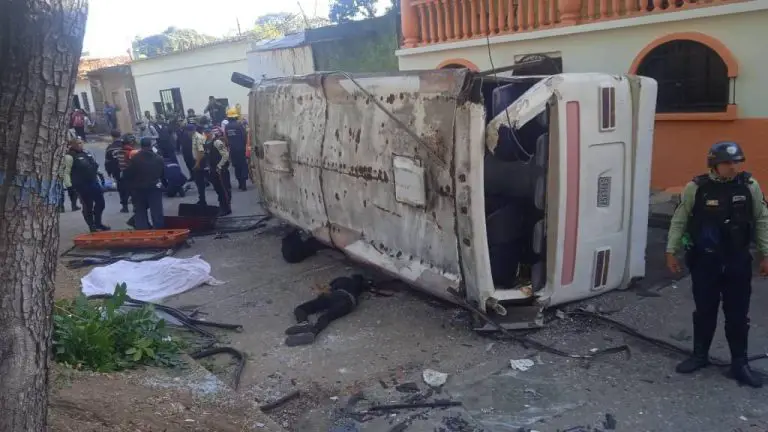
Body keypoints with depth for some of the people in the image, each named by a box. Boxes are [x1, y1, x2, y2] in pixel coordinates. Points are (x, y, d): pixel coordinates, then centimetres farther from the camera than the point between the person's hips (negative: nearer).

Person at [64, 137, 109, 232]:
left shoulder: (86, 153, 15)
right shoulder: (70, 156, -8)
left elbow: (95, 165, 25)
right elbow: (66, 171, -13)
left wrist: (98, 177, 24)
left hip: (94, 182, 7)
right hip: (82, 185, -7)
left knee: (100, 202, 10)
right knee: (88, 206, 0)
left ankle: (98, 223, 26)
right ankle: (92, 226, 12)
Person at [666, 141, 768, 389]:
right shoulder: (696, 188, -9)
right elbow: (679, 221, -1)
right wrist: (671, 251, -2)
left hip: (738, 261, 1)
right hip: (704, 260, -1)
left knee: (738, 315, 8)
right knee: (704, 311, 12)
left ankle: (740, 364, 21)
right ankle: (700, 355, 29)